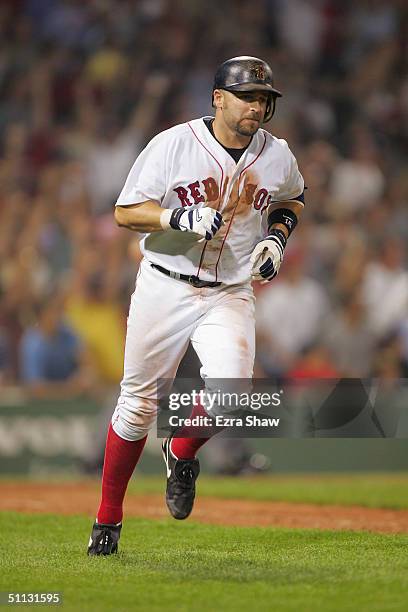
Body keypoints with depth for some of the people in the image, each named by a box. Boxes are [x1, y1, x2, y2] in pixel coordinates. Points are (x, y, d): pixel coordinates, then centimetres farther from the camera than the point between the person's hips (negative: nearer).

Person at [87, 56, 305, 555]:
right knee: (138, 403, 3)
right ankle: (108, 519, 19)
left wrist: (277, 237, 3)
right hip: (164, 287, -2)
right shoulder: (174, 144, -10)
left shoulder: (277, 157, 1)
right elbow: (125, 212, -8)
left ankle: (182, 455, 10)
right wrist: (181, 218, -24)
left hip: (231, 295, 2)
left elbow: (292, 199, 23)